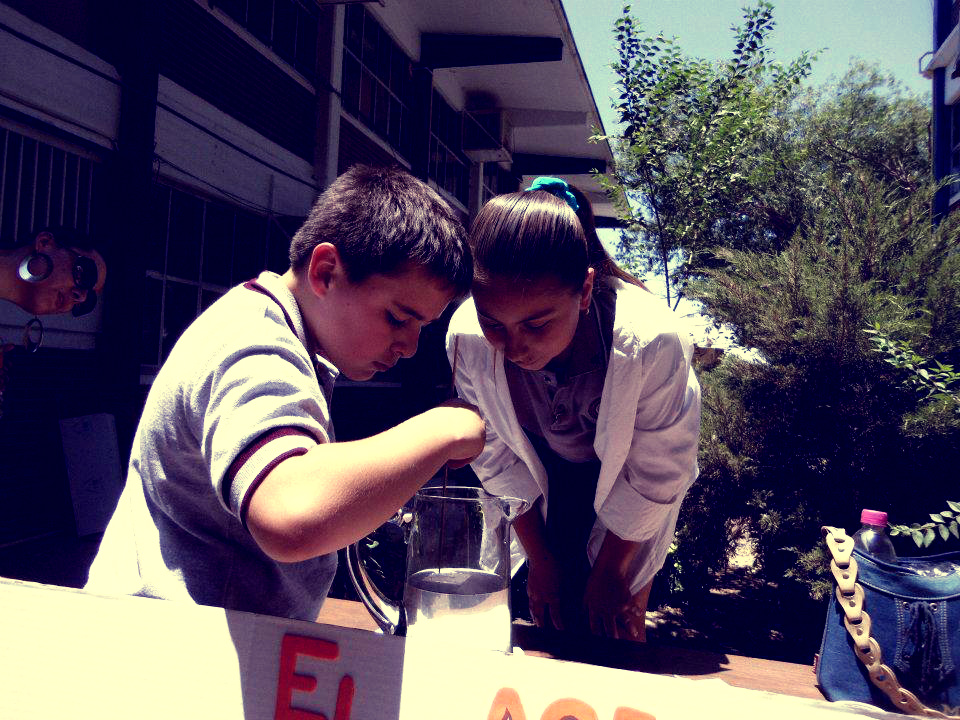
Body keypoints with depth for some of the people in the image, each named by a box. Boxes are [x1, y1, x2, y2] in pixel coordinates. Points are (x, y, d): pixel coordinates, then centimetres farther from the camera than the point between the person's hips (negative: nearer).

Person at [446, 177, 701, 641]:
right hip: (545, 478, 2)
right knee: (551, 622, 9)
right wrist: (540, 557, -3)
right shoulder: (466, 337, -30)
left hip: (625, 483, -1)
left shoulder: (652, 344, -38)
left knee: (614, 630, 3)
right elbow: (496, 457, -13)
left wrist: (609, 571, -8)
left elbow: (657, 476, -21)